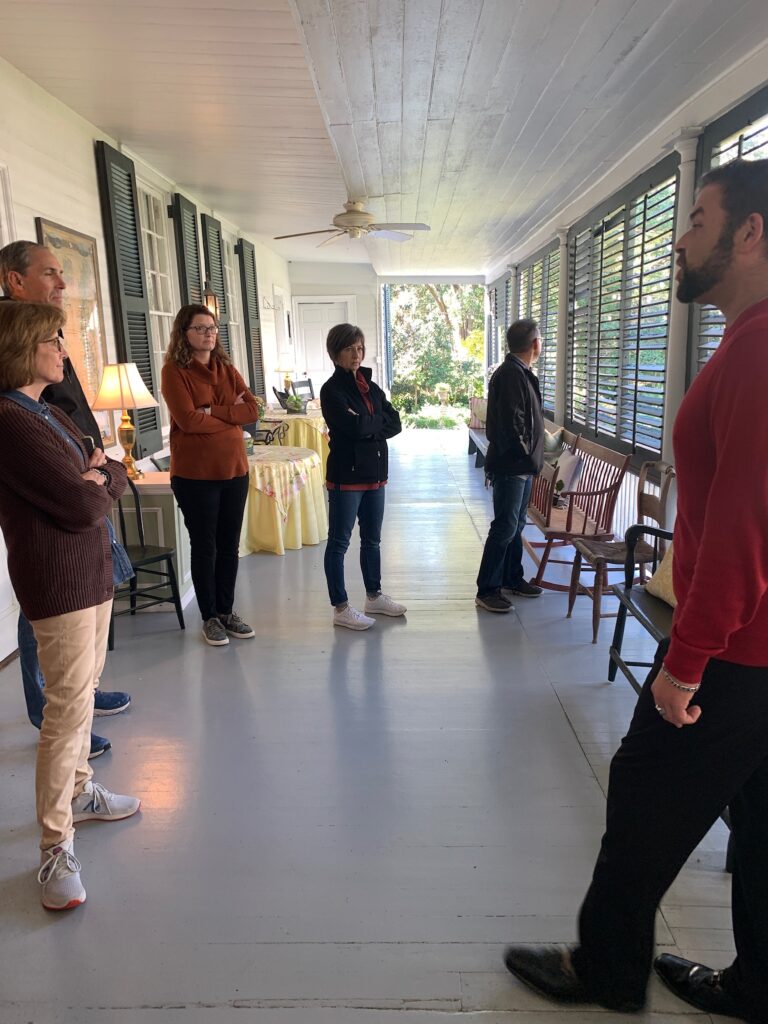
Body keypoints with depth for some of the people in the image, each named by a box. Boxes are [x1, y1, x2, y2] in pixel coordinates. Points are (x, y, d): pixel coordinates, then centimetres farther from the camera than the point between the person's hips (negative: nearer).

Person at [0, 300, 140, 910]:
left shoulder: (51, 415, 14)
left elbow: (114, 476, 13)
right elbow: (82, 506, -22)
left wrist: (101, 475, -9)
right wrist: (102, 484, -1)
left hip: (92, 570, 10)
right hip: (59, 581, -9)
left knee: (83, 692, 18)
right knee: (69, 706, -6)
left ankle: (79, 792, 34)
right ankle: (56, 846, 5)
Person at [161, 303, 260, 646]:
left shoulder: (226, 368, 10)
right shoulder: (174, 371, -6)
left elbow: (252, 410, -1)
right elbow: (187, 420, -18)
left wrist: (212, 410, -13)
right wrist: (232, 414, -7)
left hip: (234, 469, 5)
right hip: (195, 473, -5)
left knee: (229, 545, 12)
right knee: (204, 547, 6)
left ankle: (226, 611, 26)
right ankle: (209, 617, 20)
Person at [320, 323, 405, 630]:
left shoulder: (370, 386, 13)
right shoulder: (332, 389, -9)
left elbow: (395, 424, 3)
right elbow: (354, 426, -23)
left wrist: (366, 425, -12)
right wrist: (379, 421, -4)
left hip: (374, 473, 7)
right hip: (346, 475, -7)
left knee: (372, 539, 17)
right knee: (339, 542, 1)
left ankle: (374, 596, 31)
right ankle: (340, 608, 9)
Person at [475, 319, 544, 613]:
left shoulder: (520, 373, 16)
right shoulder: (511, 374, -16)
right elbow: (512, 424, -23)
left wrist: (531, 459, 15)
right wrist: (529, 458, -17)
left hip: (521, 466, 10)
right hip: (511, 466, -10)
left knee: (516, 524, 16)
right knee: (505, 527, -6)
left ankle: (512, 579, 28)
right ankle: (487, 590, 0)